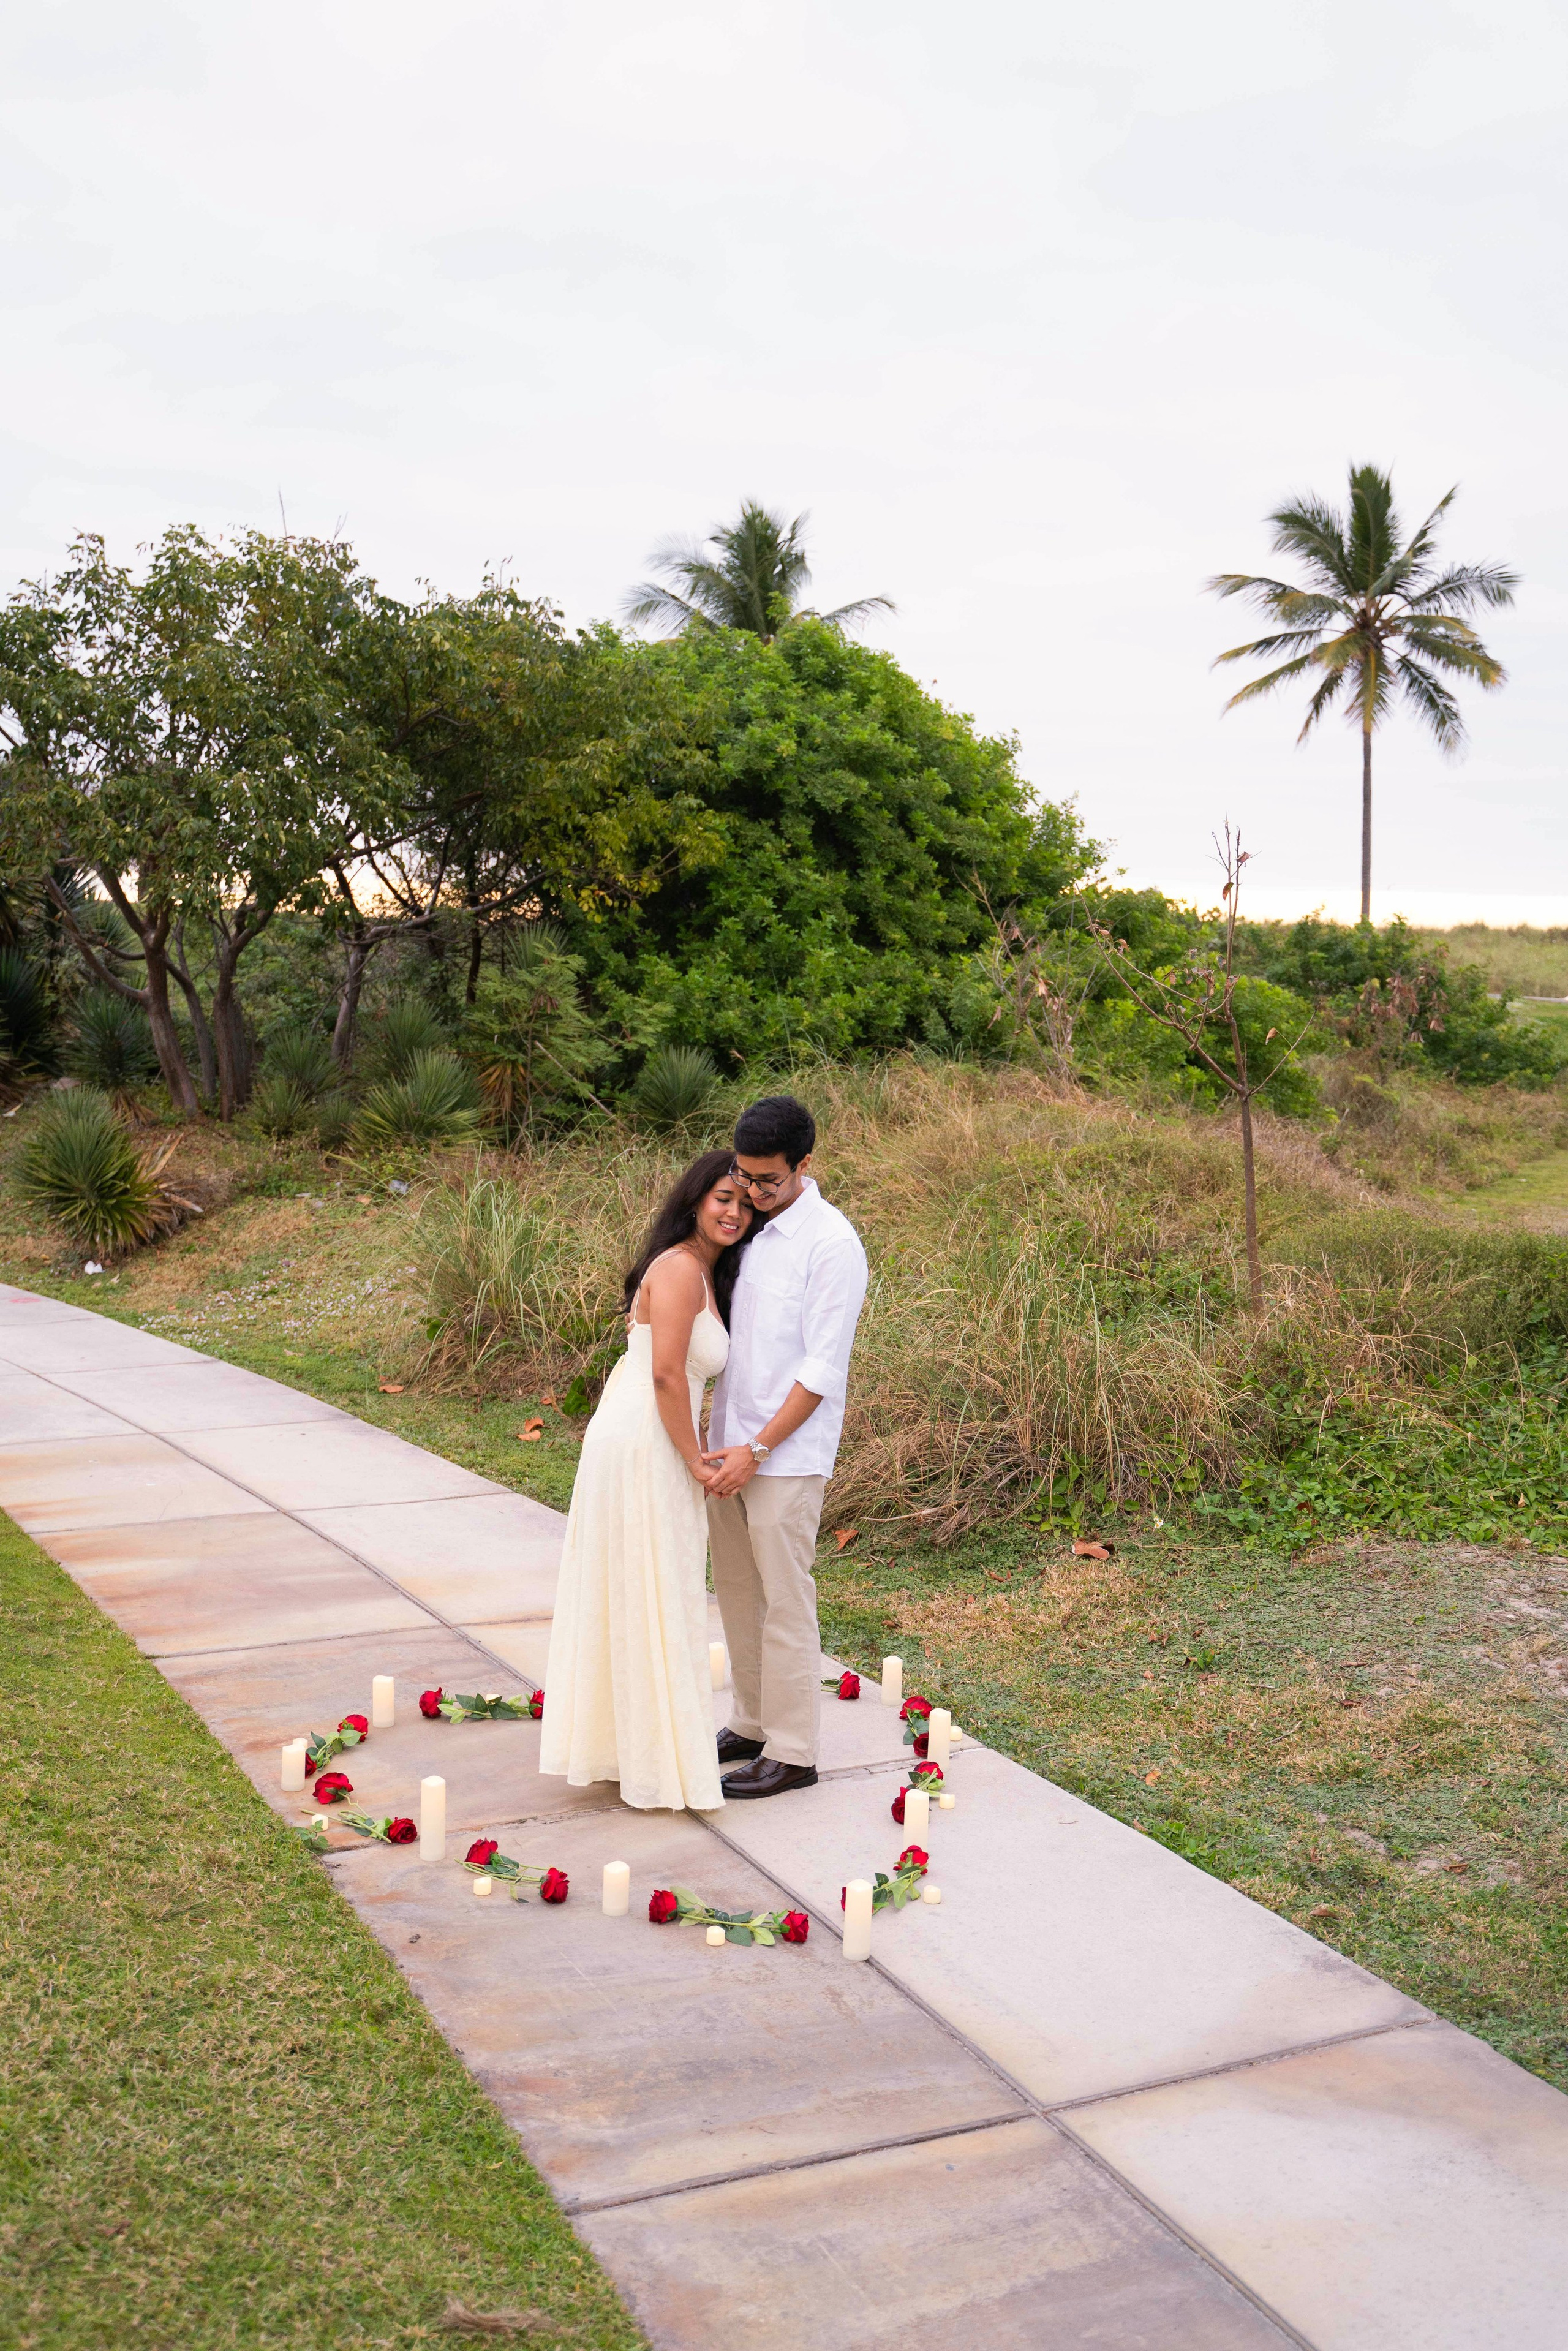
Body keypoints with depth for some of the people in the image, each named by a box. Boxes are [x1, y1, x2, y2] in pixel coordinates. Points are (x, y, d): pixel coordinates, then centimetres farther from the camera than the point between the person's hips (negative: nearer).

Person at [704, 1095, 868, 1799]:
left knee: (785, 1602, 1)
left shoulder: (831, 1244, -14)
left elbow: (822, 1371, -17)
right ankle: (751, 1725, 30)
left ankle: (792, 1753, 12)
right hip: (729, 1443, 7)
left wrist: (756, 1450, -17)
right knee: (737, 1592, 15)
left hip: (785, 1455, -7)